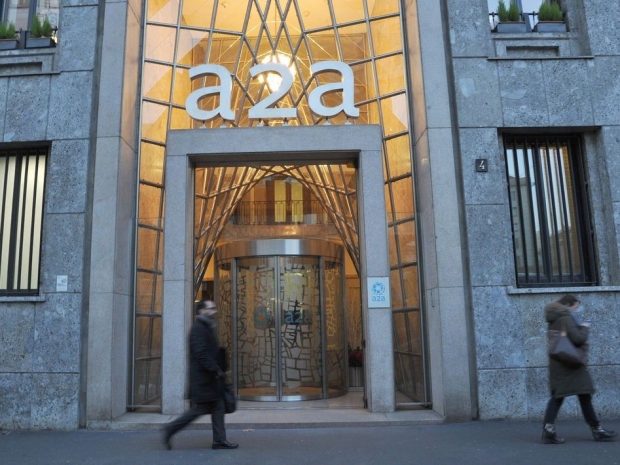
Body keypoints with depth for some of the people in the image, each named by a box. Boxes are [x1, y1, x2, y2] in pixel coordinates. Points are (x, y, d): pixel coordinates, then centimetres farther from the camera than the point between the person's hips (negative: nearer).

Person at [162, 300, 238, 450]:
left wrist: (219, 369, 15)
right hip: (202, 377, -10)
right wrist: (216, 370, -21)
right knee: (199, 408, -3)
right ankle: (171, 429, 9)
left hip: (210, 377, 10)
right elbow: (201, 353, -23)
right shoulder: (198, 328, -15)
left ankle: (219, 440, 12)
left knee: (218, 407, 8)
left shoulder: (208, 328, 17)